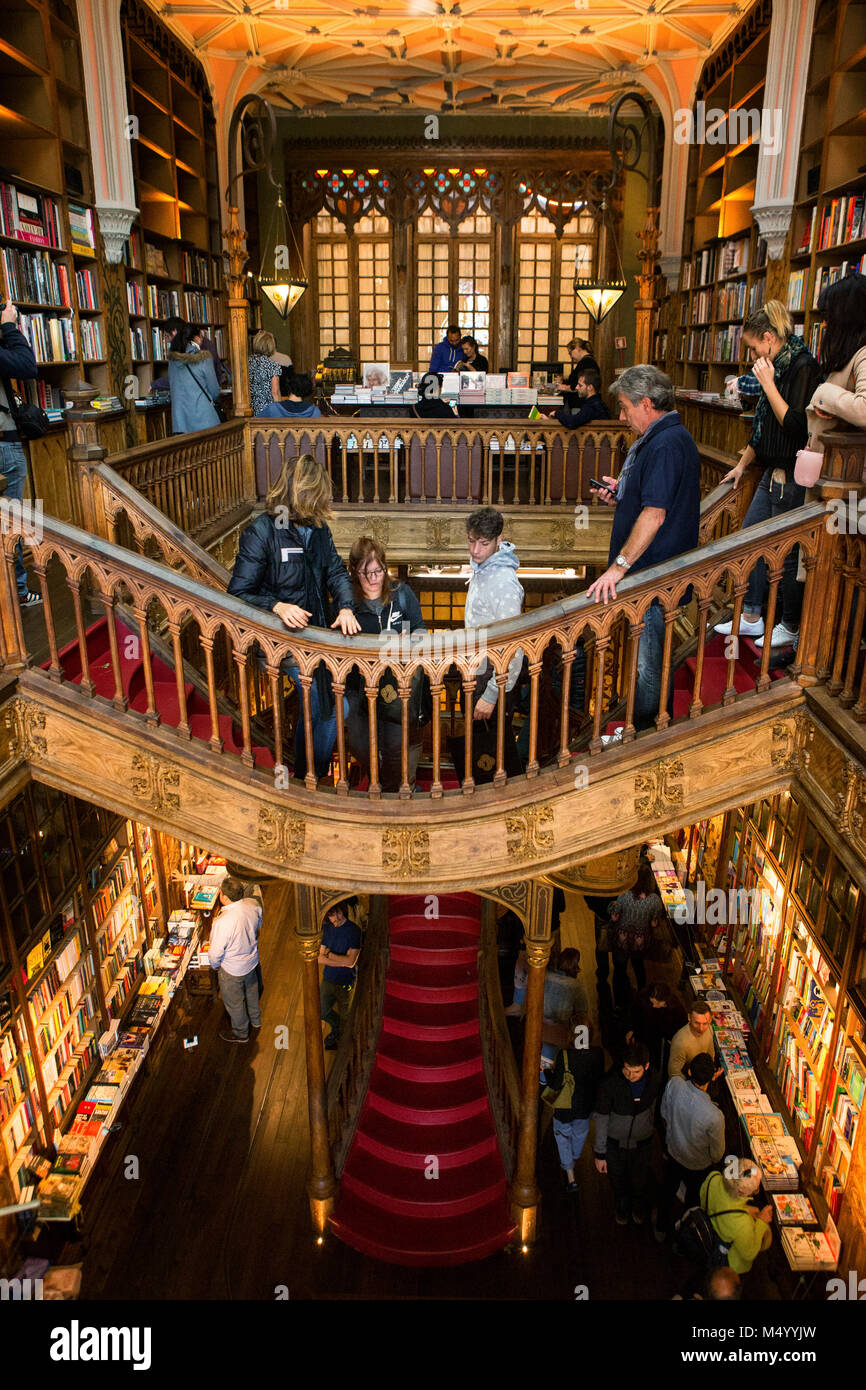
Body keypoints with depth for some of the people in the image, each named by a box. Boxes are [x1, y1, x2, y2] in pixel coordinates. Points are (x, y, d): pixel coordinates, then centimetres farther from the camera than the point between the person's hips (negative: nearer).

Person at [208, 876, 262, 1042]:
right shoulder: (254, 905, -20)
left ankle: (241, 1033, 44)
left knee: (234, 1002, 21)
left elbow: (215, 952, -25)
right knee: (251, 992, 32)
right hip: (252, 960, 6)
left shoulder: (223, 922, -39)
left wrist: (214, 966, -4)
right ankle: (255, 1020, 56)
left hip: (232, 970, -6)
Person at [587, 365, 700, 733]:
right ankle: (650, 723, 29)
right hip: (650, 569, 11)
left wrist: (619, 565, -28)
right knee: (648, 651, 18)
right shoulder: (668, 437, 15)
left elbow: (655, 514, -28)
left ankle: (643, 730, 12)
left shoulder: (666, 444, -20)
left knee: (646, 657, 0)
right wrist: (621, 493, 10)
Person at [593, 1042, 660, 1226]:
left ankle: (639, 1207, 56)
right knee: (618, 1183, 23)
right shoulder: (610, 1082, -32)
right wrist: (600, 1153, -11)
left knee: (641, 1183, 21)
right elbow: (601, 1119, -19)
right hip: (615, 1142, -2)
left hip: (642, 1142, 2)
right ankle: (621, 1206, 57)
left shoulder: (653, 1078, -22)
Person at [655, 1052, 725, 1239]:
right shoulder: (714, 1116, -41)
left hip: (672, 1152, 3)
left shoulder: (674, 1084, -32)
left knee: (668, 1191, 31)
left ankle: (661, 1229, 55)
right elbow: (717, 1152, -20)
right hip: (697, 1165, -3)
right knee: (693, 1199, 28)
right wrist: (715, 1159, 4)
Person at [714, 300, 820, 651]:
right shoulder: (778, 368, 13)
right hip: (772, 474, 10)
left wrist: (768, 383, -19)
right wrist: (742, 464, 29)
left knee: (785, 554, 0)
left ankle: (790, 627, 15)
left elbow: (795, 425, -24)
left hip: (793, 477, -10)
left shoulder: (803, 367, -15)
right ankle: (751, 617, 22)